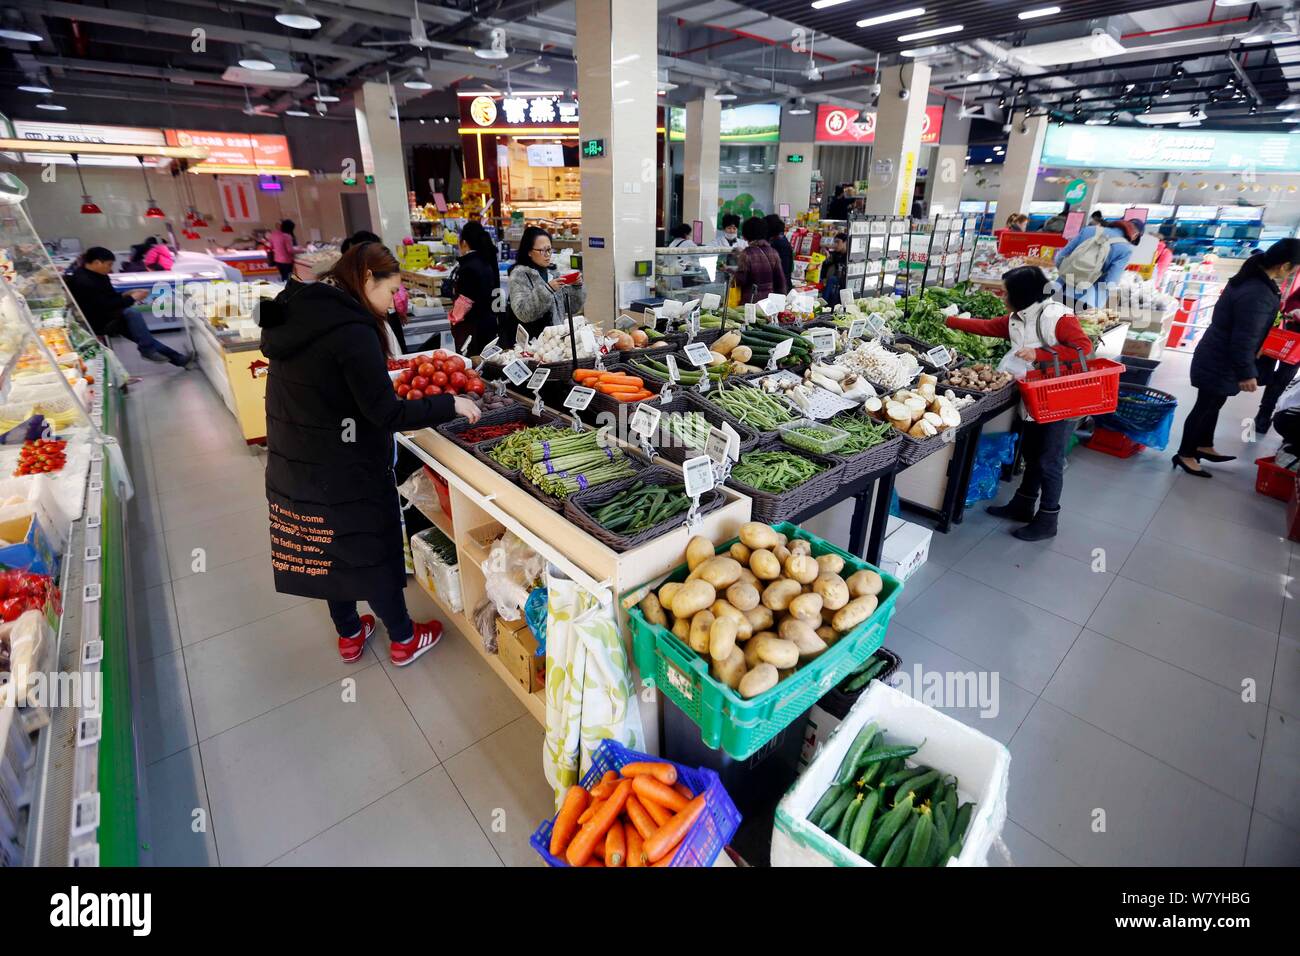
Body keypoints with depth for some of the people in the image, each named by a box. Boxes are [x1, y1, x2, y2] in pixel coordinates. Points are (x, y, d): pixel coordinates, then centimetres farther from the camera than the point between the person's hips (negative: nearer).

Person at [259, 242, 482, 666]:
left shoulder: (295, 311, 4)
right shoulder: (351, 329, -23)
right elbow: (387, 414, -23)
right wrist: (450, 404, -15)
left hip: (294, 462, 8)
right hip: (344, 469, -8)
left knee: (331, 549, 21)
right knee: (373, 551, 9)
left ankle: (349, 635, 40)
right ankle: (403, 640, 29)